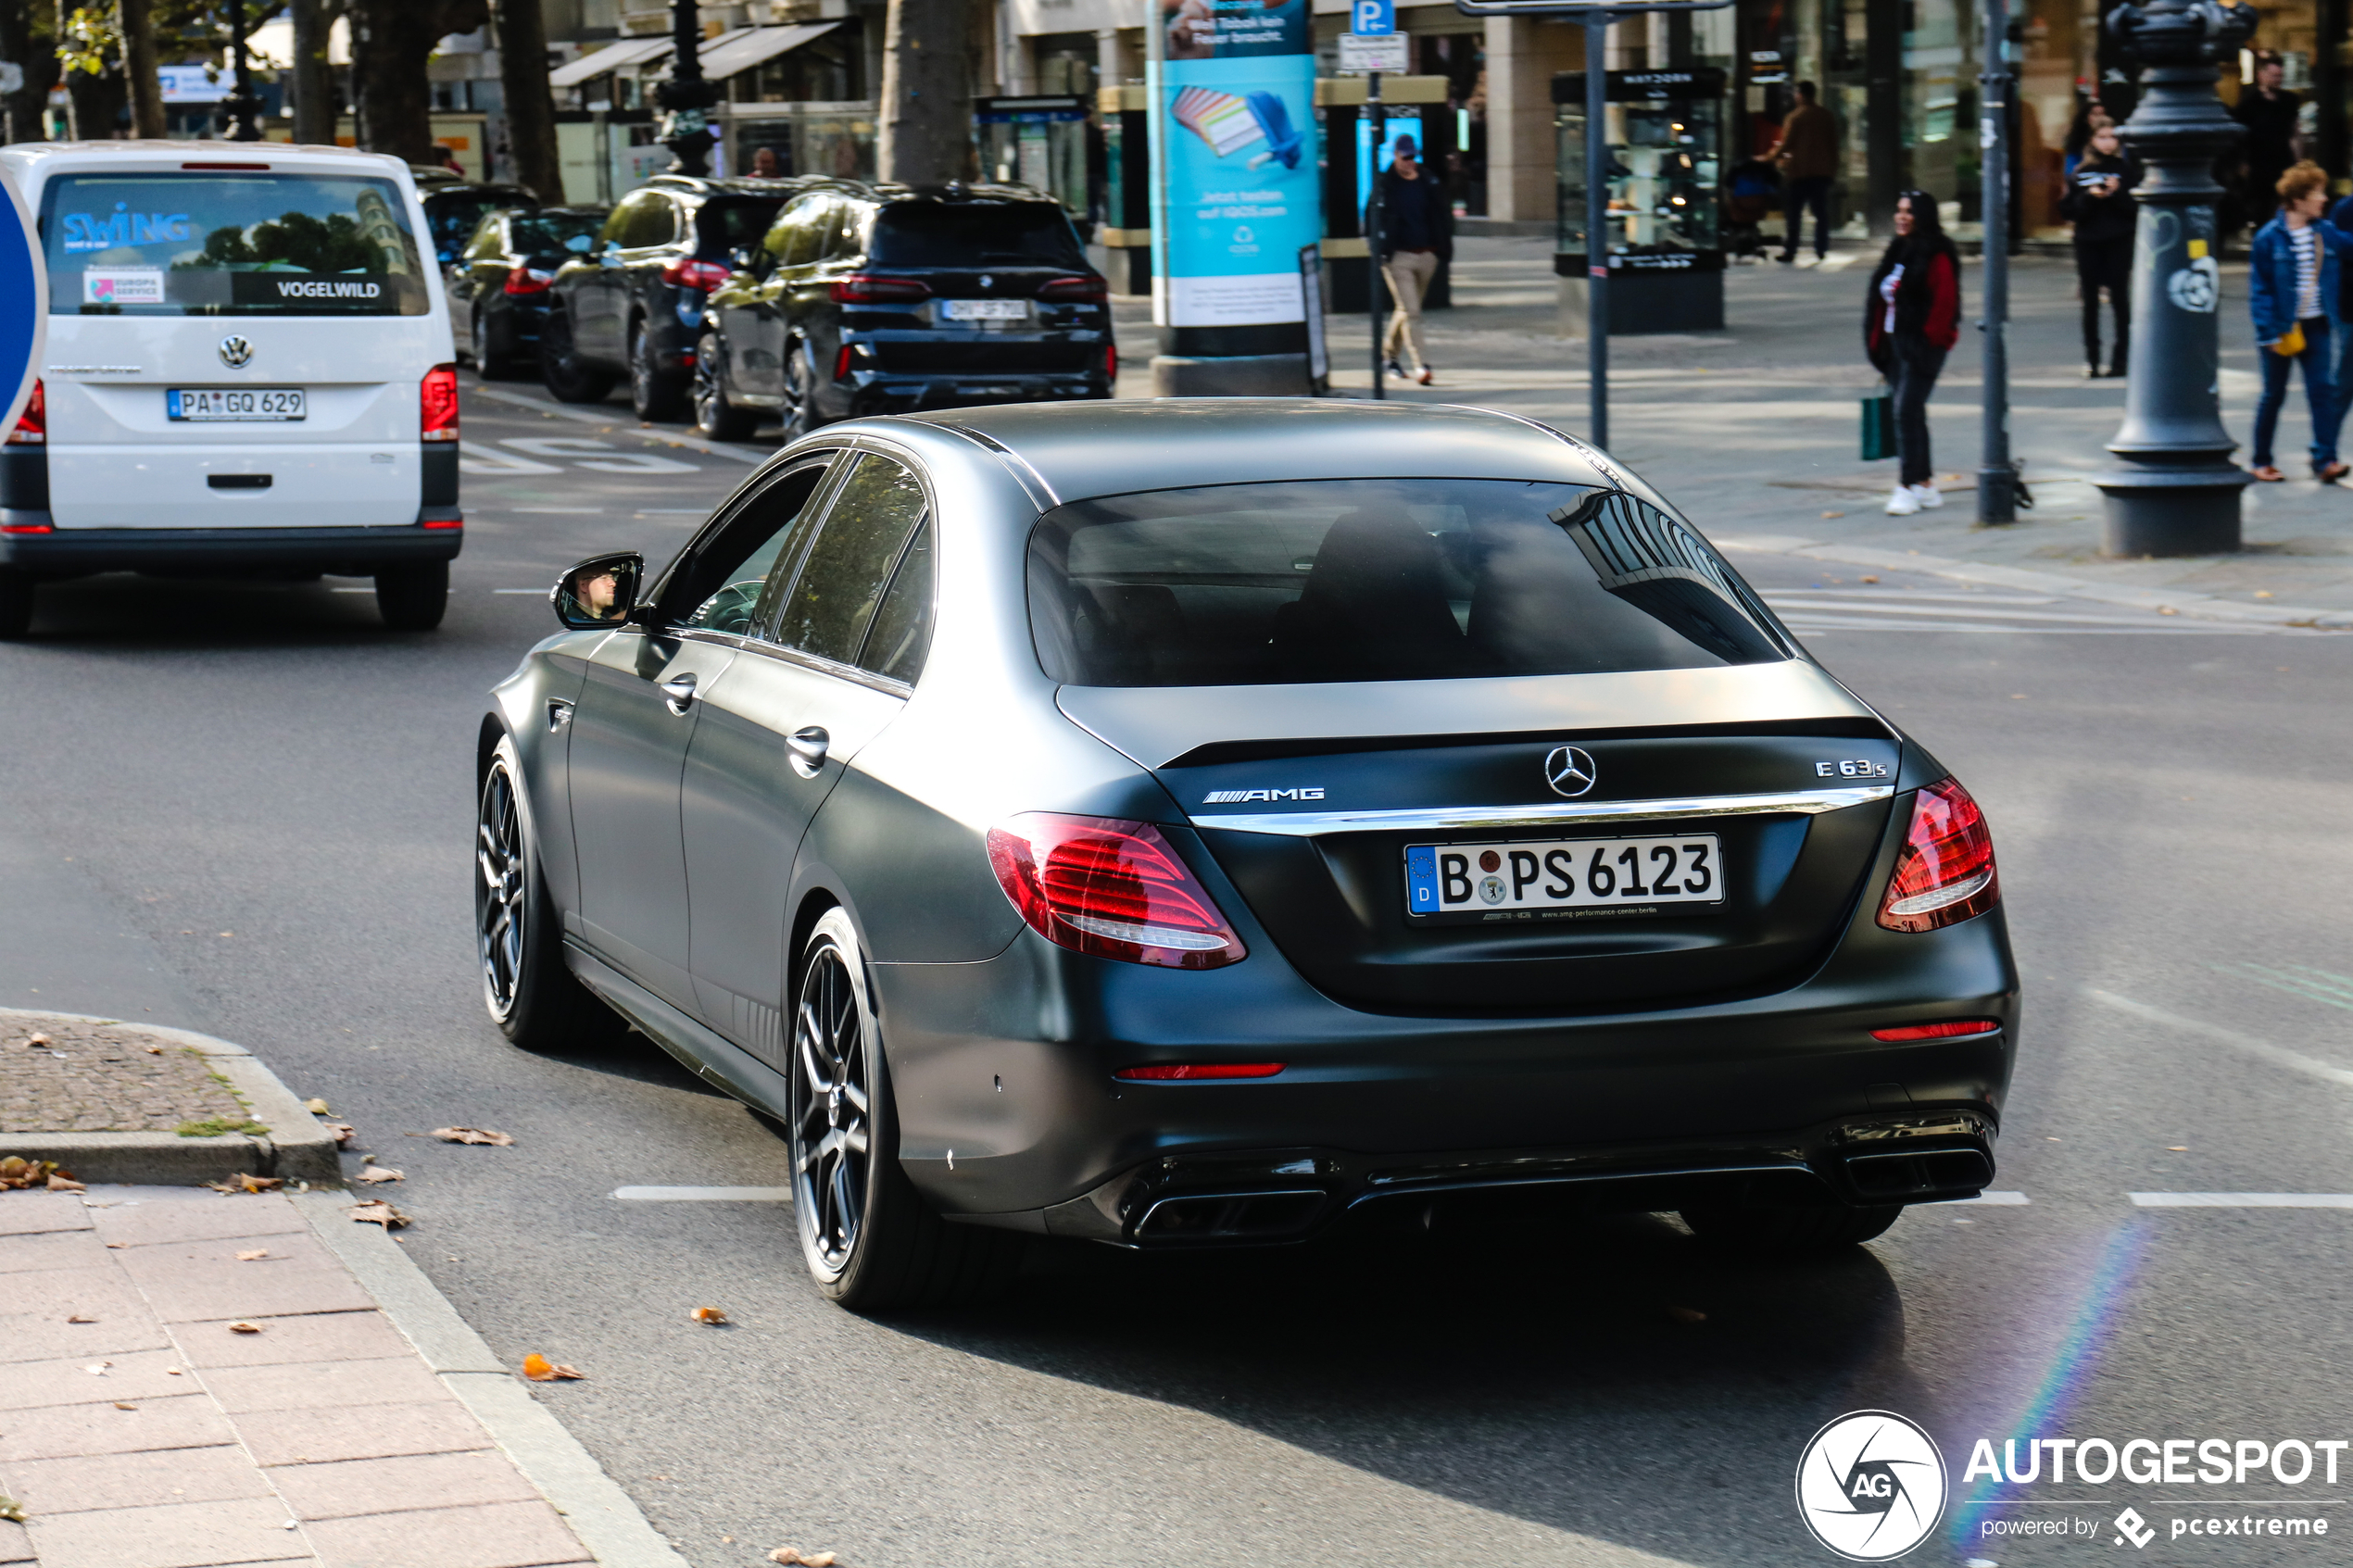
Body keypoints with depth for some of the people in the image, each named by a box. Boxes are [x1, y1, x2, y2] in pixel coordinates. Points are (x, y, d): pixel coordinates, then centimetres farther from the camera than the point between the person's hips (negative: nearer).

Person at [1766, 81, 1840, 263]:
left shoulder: (1795, 117, -10)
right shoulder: (1829, 117, 6)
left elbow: (1785, 144, -10)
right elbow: (1834, 145, 10)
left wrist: (1769, 158, 3)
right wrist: (1833, 169, 17)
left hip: (1798, 171, -5)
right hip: (1823, 172, 5)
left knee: (1793, 213, 1)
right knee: (1821, 211, 9)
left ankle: (1789, 251, -1)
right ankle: (1821, 249, 7)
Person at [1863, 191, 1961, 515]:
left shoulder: (1936, 256, -12)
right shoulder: (1898, 251, 14)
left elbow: (1944, 303, -16)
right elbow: (1882, 298, 19)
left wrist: (1927, 340, -16)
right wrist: (1879, 343, 13)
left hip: (1922, 347, -9)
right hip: (1897, 344, 9)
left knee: (1907, 412, -13)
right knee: (1911, 414, 13)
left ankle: (1907, 488, -12)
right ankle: (1925, 484, 21)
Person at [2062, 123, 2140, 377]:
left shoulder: (2127, 170, 3)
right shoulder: (2081, 173, 7)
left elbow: (2137, 208, -1)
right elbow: (2067, 210, 3)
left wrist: (2117, 193, -15)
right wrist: (2088, 197, -12)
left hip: (2119, 243, -2)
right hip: (2088, 243, 2)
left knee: (2120, 299, -4)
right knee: (2090, 301, 2)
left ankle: (2121, 358, 1)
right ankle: (2091, 358, 8)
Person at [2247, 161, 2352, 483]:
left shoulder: (2326, 233, 3)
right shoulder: (2269, 238, -10)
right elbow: (2259, 289, -10)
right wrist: (2270, 332, -15)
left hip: (2315, 326, 4)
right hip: (2282, 328, -4)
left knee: (2322, 389, -7)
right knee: (2274, 394, 7)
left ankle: (2325, 459, -9)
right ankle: (2262, 460, 20)